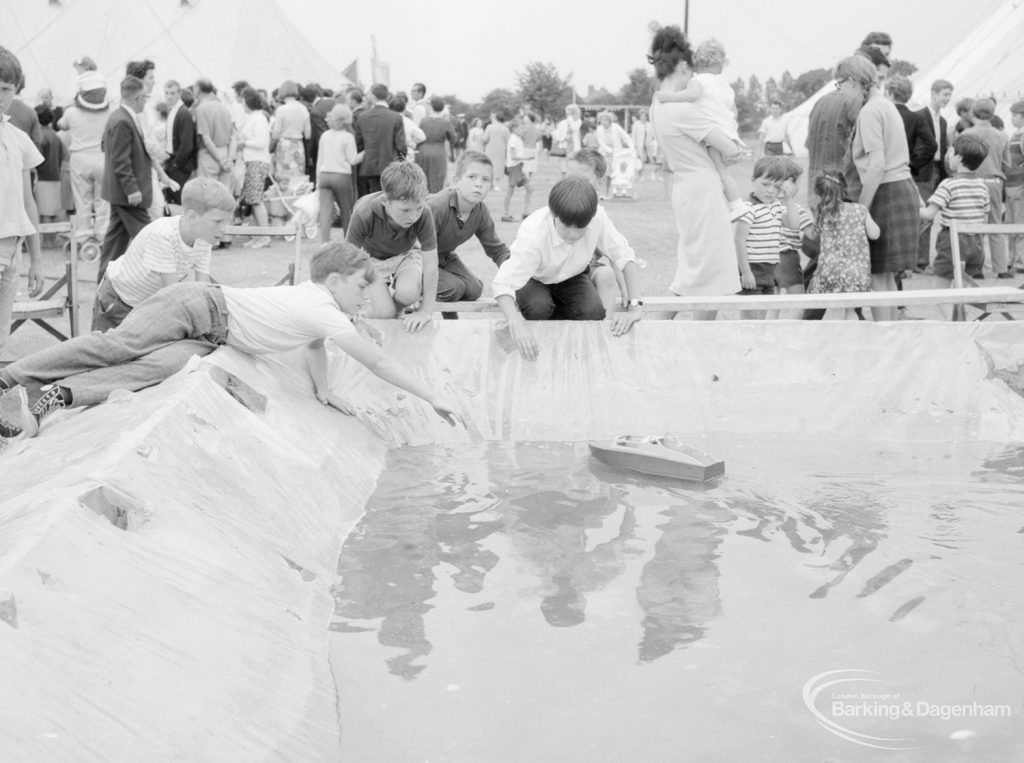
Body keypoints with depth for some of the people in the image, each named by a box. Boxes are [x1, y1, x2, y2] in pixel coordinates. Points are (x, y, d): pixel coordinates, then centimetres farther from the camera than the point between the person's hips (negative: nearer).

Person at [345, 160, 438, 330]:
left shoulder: (423, 213, -33)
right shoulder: (364, 214, -35)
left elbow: (430, 264, -24)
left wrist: (426, 311, -20)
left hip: (406, 254, 1)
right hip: (374, 259, -1)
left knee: (408, 293, -31)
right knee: (383, 312, -21)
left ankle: (397, 309, 5)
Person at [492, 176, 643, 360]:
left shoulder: (597, 218, -32)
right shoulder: (533, 234, -39)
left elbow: (625, 255, -22)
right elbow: (503, 283, -45)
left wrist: (634, 307, -34)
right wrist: (516, 324, -64)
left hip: (572, 276, 3)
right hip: (533, 278, -3)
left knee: (594, 313, -25)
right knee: (538, 307, -35)